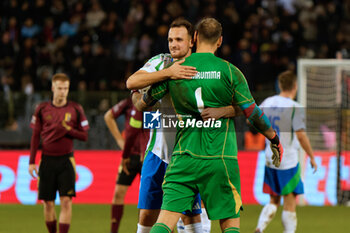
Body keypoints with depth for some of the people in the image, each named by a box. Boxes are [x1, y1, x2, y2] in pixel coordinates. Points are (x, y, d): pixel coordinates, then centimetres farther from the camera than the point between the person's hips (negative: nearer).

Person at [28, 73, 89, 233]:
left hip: (66, 160, -1)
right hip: (47, 160, 1)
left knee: (66, 201, -12)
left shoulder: (75, 109, 3)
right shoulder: (42, 109, 5)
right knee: (48, 203, 3)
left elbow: (84, 136, 5)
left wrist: (68, 130, -13)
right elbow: (35, 136, 8)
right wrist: (32, 162, 3)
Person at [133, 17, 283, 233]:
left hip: (184, 157, 1)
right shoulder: (229, 72, -1)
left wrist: (137, 101, 37)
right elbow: (253, 113, -1)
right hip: (221, 158, -1)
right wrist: (274, 139, 15)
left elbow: (142, 105, 13)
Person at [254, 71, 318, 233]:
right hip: (288, 161, -6)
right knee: (290, 203, 1)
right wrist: (312, 157, -10)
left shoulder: (267, 103, 4)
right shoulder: (294, 107, -14)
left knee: (273, 201, 14)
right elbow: (300, 135, -19)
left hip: (270, 159, 6)